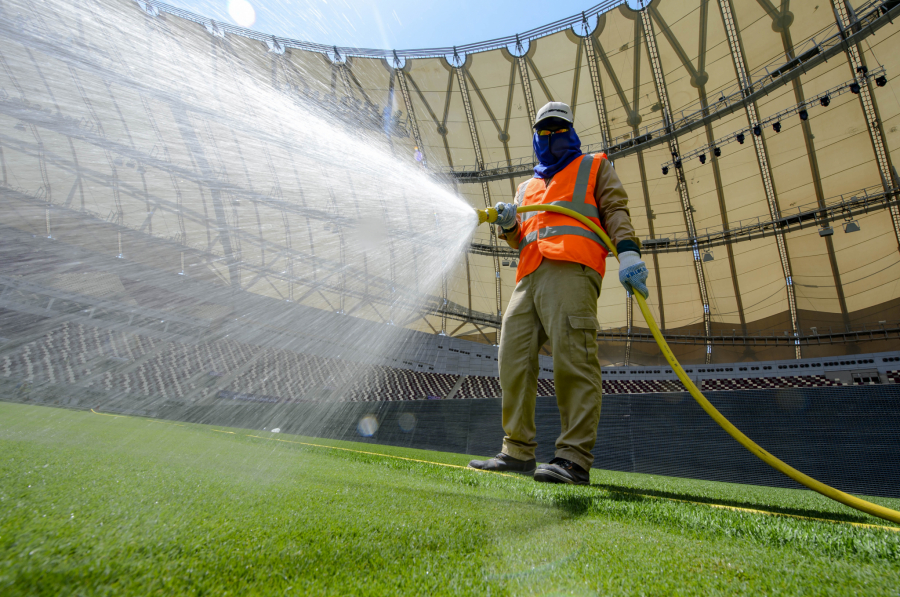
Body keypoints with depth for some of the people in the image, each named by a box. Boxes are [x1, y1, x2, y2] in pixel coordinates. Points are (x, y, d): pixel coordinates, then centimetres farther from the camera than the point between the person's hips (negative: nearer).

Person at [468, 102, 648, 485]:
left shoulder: (594, 167, 24)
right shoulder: (527, 187, 35)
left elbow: (615, 211, 8)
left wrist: (628, 252, -10)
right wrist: (509, 226, 6)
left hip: (571, 269, -5)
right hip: (529, 276, 5)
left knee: (572, 356, -19)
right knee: (514, 357, -5)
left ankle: (575, 458, -17)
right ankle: (518, 452, -1)